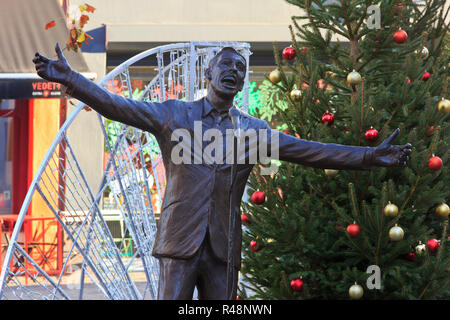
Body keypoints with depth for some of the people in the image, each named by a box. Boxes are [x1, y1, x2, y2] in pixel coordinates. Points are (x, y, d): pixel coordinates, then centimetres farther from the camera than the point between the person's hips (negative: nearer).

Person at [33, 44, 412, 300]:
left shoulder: (253, 129, 11)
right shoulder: (173, 114, 4)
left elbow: (309, 151, 7)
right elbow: (117, 105, -3)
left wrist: (369, 156, -1)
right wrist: (68, 77, -16)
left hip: (223, 248, 3)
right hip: (179, 243, -3)